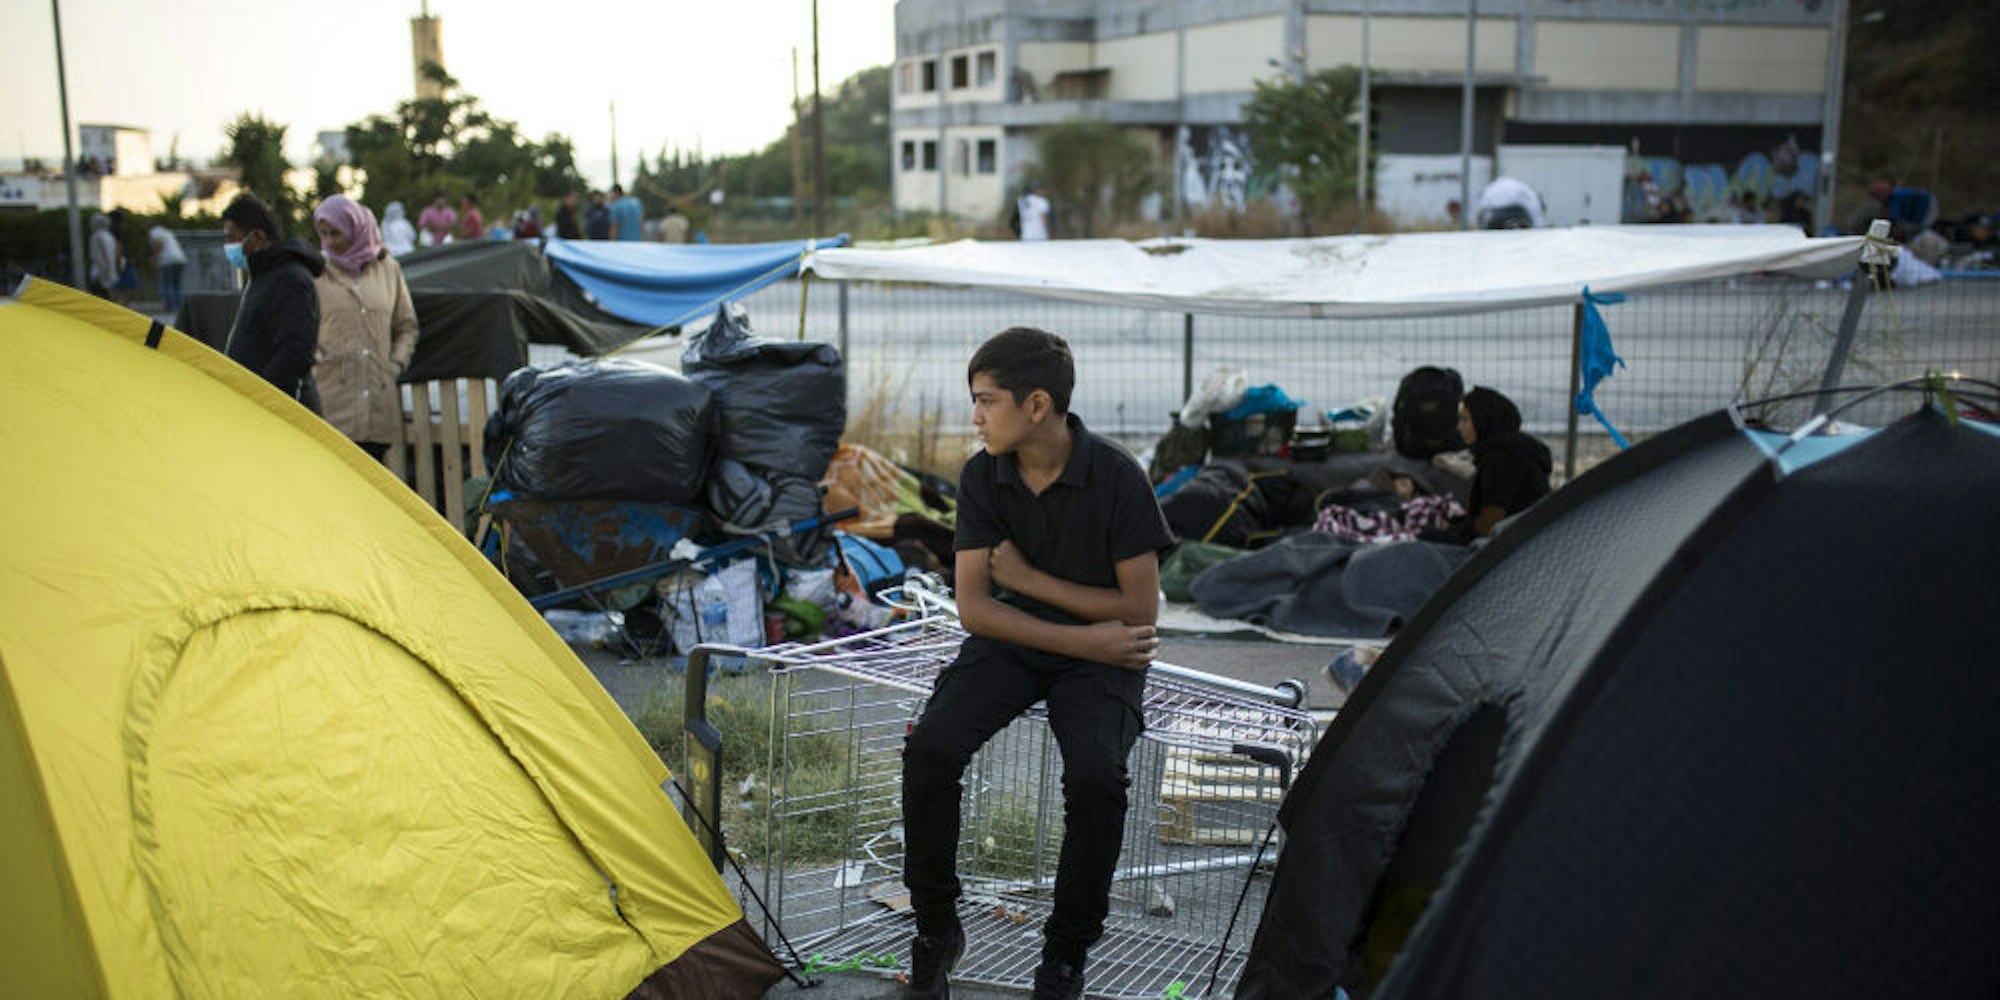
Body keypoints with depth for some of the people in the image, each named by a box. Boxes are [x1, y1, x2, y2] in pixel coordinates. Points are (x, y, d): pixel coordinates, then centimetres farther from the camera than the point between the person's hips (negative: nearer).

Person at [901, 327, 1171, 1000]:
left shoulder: (1116, 477, -16)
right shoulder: (982, 477, -6)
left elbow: (1140, 609, -13)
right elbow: (974, 608, -7)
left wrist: (1029, 579, -13)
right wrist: (1082, 639, -17)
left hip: (1100, 655, -3)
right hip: (1011, 643, 3)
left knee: (1095, 775, -30)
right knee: (931, 746, -23)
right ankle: (936, 929, -1)